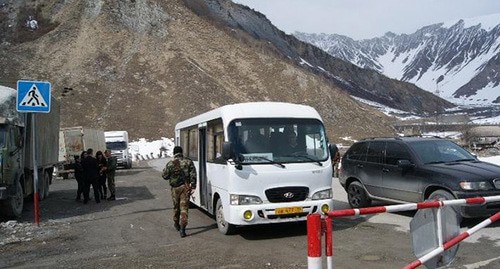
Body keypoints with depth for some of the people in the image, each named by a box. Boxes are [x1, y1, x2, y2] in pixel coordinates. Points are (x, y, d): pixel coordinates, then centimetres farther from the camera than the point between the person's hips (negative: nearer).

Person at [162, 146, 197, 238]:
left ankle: (176, 224, 36)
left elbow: (164, 176, 4)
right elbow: (193, 175, -5)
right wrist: (193, 186, -1)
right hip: (185, 187, -1)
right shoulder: (188, 162, -2)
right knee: (184, 207, -1)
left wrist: (165, 169, 22)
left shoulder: (170, 164, -5)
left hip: (175, 188, 1)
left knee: (176, 206, 19)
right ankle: (182, 228, -10)